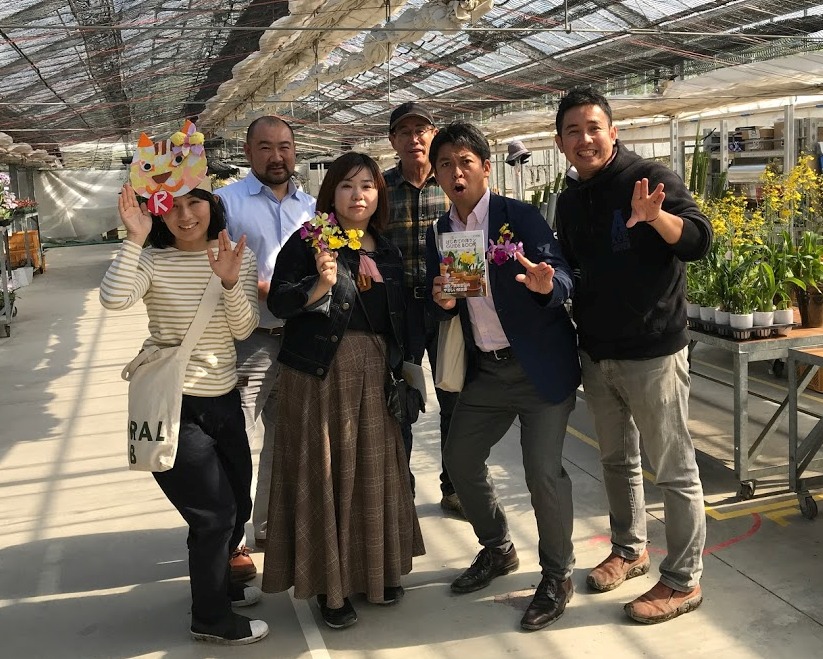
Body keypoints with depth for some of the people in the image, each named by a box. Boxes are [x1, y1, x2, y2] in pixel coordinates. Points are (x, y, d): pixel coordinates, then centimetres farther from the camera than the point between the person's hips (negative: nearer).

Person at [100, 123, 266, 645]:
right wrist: (135, 238, -31)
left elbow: (243, 329, -8)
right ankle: (211, 618, 23)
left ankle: (218, 581, 47)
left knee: (238, 505, 19)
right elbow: (114, 299, -30)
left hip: (223, 397, 6)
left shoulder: (239, 256, 0)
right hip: (170, 403, -5)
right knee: (215, 513, 1)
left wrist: (231, 283, -24)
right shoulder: (152, 259, -11)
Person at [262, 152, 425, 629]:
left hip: (377, 372, 5)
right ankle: (329, 582, 15)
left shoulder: (387, 251, 13)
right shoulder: (308, 242, -3)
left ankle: (378, 570, 27)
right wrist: (321, 283, -24)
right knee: (325, 473, 1)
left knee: (376, 470, 10)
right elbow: (278, 303, -10)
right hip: (320, 373, -4)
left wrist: (404, 370, 12)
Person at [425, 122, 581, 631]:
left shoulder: (521, 216, -12)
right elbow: (441, 309, 9)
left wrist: (546, 284, -44)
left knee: (543, 469, -9)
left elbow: (563, 277, -21)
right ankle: (497, 550, 36)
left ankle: (558, 575, 15)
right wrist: (441, 300, -15)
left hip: (541, 364, -6)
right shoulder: (438, 234, 5)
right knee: (460, 459, 11)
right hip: (485, 369, 6)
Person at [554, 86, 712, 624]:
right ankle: (630, 549, 38)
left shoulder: (650, 177, -10)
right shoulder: (569, 200, 11)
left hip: (652, 352, -7)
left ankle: (683, 581, 16)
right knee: (617, 460, 19)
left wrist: (654, 216, -39)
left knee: (674, 469, 3)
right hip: (597, 353, 7)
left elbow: (700, 241, -21)